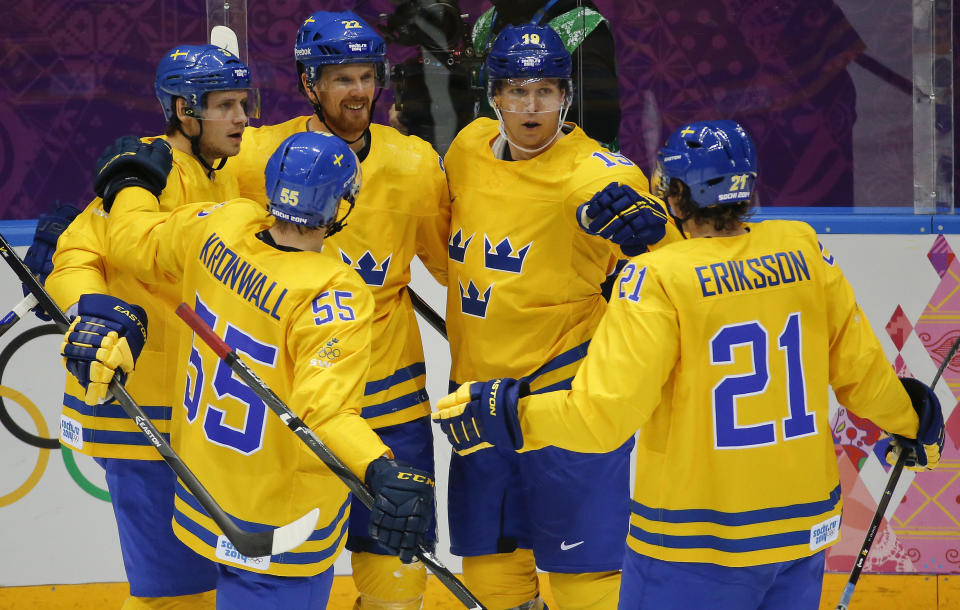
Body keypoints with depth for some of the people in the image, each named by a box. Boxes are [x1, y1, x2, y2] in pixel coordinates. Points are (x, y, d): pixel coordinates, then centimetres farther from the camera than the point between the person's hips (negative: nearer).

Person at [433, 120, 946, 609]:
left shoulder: (657, 278, -16)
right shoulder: (803, 251, -3)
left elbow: (602, 416, -20)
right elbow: (860, 368, 5)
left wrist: (501, 415, -7)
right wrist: (909, 419, 25)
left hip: (696, 545, -5)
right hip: (803, 527, 5)